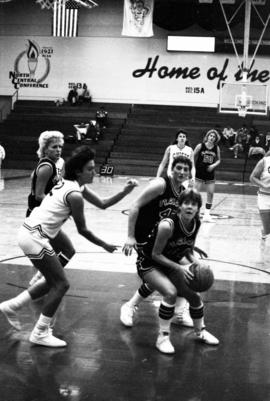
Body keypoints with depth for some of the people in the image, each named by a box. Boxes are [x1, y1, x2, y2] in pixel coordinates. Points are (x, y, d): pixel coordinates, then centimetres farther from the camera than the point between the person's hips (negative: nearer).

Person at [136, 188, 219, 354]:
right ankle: (163, 337, -12)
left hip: (171, 262, 7)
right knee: (170, 292, -28)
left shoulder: (196, 224, -11)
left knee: (194, 295, 4)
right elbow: (155, 254, -24)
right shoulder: (167, 225, -32)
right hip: (149, 264, -7)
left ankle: (200, 331, 31)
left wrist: (198, 264, -15)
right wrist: (180, 268, -28)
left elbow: (188, 252, 3)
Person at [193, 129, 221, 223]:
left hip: (210, 174, 3)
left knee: (210, 193, 2)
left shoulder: (216, 148, 1)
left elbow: (218, 160, 11)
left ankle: (207, 214, 12)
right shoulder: (200, 146, -7)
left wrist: (214, 165, -9)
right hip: (199, 173, -3)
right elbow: (193, 157, 1)